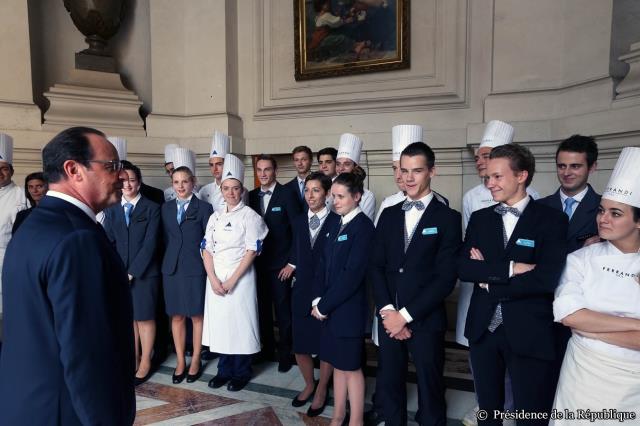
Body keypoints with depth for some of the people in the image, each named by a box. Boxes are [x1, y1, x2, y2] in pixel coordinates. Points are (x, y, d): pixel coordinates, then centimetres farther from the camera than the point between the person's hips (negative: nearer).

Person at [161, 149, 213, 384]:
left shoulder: (204, 208, -3)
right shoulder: (166, 208, 9)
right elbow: (166, 238, 12)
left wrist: (209, 269, -6)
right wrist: (169, 260, 5)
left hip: (196, 269, -3)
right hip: (171, 268, 4)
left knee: (197, 316, 7)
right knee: (176, 316, 11)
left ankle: (195, 361, 21)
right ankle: (180, 361, 25)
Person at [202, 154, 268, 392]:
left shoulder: (250, 216, -6)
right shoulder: (215, 217, 9)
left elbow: (252, 251, -11)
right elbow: (207, 250, 5)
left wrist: (232, 280, -16)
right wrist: (213, 279, -9)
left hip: (240, 277, -5)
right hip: (215, 278, 5)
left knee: (240, 321, 2)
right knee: (219, 321, 11)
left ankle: (241, 373, 22)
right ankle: (224, 370, 29)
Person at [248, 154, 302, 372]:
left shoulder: (287, 194, -9)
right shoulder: (252, 196, 6)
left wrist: (292, 262, -12)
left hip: (280, 264, -4)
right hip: (258, 262, 4)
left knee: (283, 310, 4)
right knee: (262, 307, 13)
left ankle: (285, 353, 22)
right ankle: (267, 347, 32)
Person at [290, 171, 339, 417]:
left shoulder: (338, 222, -10)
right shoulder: (299, 222, 7)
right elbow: (296, 257, 10)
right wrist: (298, 280, 5)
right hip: (302, 291, 4)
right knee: (299, 346, 12)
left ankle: (321, 390, 36)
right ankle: (309, 385, 40)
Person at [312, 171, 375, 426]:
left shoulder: (363, 226, -14)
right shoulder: (336, 225, 10)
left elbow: (353, 273, -20)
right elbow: (324, 265, 10)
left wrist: (324, 305, -15)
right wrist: (318, 299, -3)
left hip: (348, 309, -7)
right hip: (330, 307, 7)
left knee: (351, 366, 7)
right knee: (337, 364, 17)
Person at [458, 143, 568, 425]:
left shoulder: (552, 220, -6)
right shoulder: (479, 218, 5)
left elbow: (546, 279, -18)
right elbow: (462, 268, -7)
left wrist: (489, 282, -11)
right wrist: (509, 269, -19)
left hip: (529, 334, -3)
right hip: (483, 329, 4)